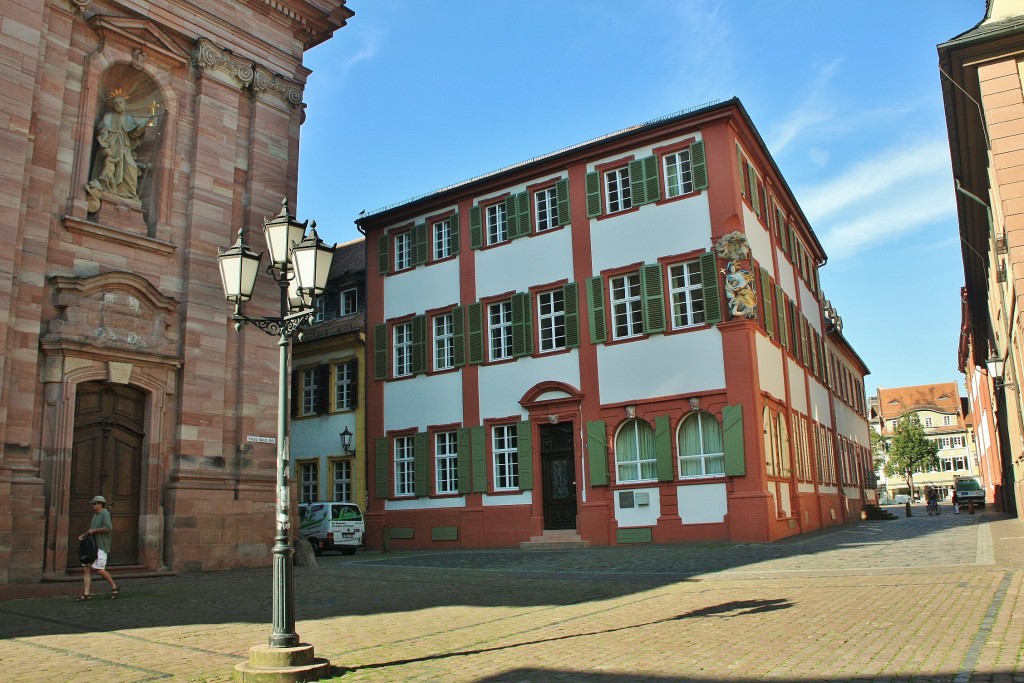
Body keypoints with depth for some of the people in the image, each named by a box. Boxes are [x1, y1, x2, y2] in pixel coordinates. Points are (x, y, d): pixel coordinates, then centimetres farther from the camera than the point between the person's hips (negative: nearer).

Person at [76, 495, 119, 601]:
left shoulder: (105, 513, -9)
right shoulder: (95, 515, 18)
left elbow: (108, 528, -23)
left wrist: (94, 530, -15)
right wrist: (84, 535, 12)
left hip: (101, 546, -9)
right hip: (92, 546, 9)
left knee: (100, 570, -12)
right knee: (87, 569, 0)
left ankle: (114, 587, 5)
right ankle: (86, 594, 0)